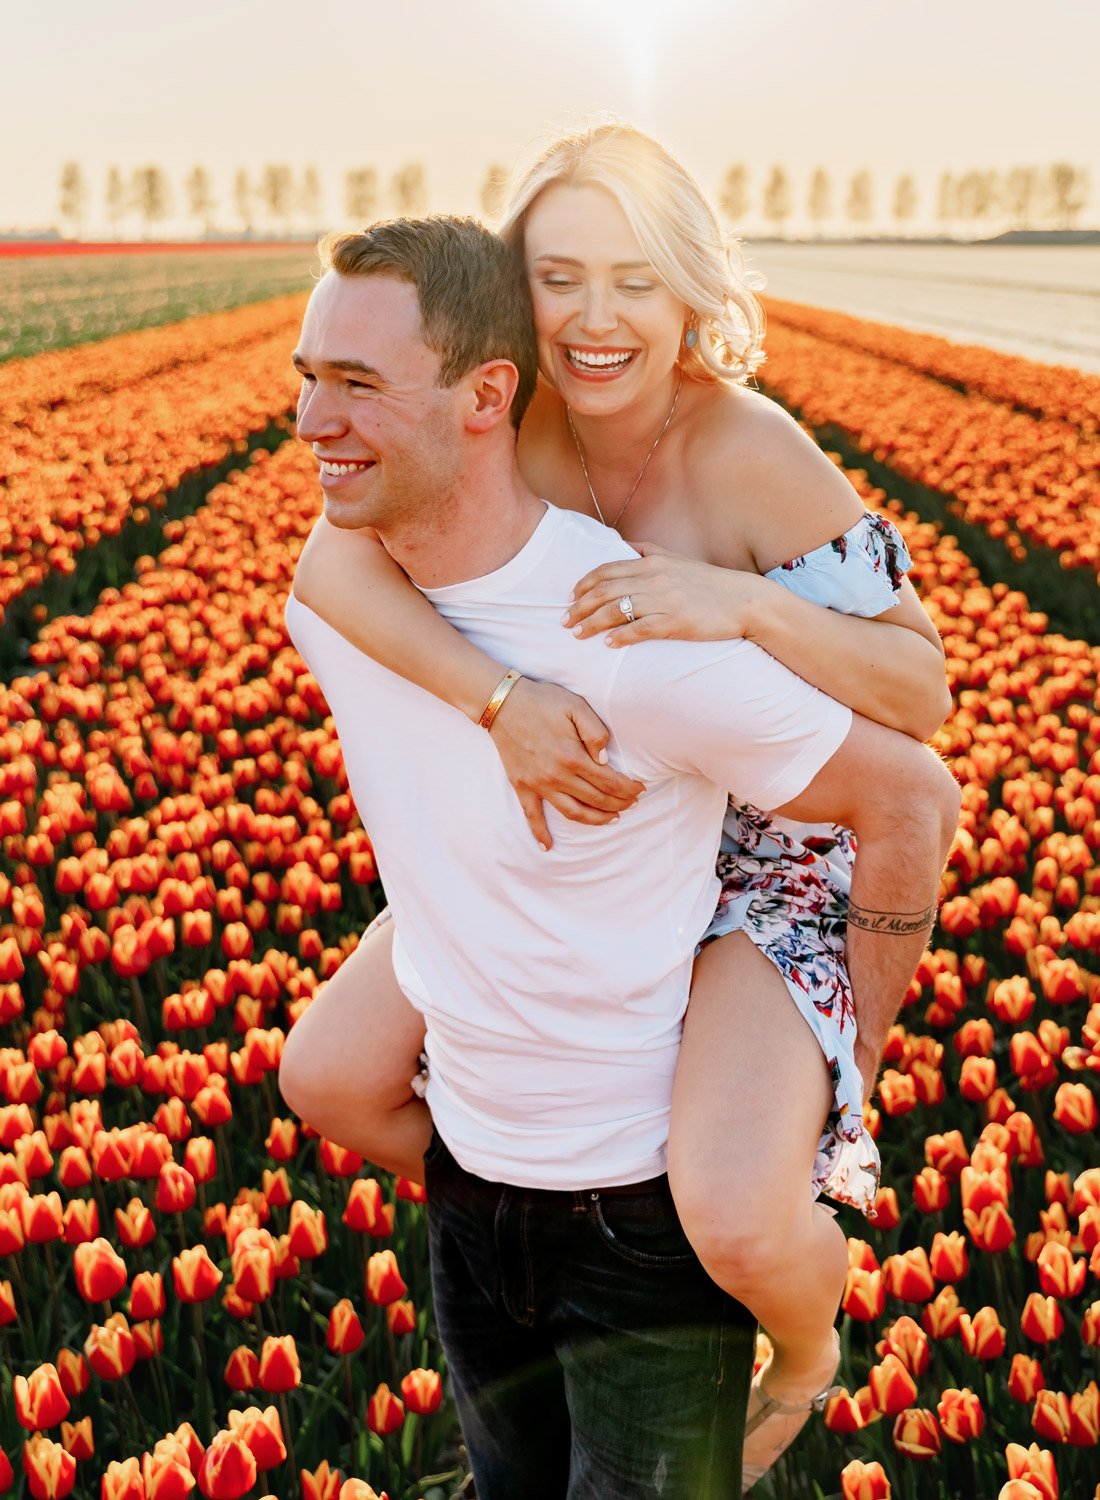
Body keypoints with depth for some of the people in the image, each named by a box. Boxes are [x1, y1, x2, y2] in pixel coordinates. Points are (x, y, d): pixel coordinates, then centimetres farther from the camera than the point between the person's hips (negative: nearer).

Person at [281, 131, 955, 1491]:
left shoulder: (754, 455, -25)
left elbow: (923, 691, -23)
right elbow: (331, 564, -29)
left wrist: (742, 600, -40)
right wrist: (501, 696, -43)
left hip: (763, 858, -5)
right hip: (565, 837, 5)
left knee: (737, 1221, -27)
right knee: (329, 1078, 3)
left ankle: (805, 1344, 15)